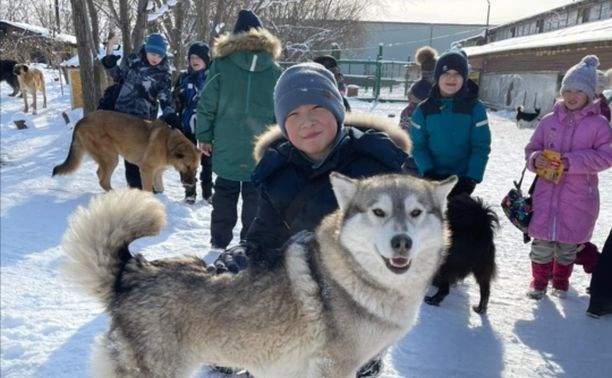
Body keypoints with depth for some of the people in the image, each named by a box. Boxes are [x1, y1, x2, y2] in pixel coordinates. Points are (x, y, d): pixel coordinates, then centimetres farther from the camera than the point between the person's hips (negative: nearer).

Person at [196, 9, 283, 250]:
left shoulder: (222, 63, -3)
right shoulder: (274, 69, 2)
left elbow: (207, 104, -3)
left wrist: (204, 136, 7)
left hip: (227, 146, 0)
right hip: (262, 148, 0)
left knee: (225, 192, 14)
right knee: (254, 196, 8)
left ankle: (220, 239, 20)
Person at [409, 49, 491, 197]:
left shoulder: (475, 108, -5)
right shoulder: (424, 109, -2)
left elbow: (481, 147, -7)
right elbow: (418, 145, -2)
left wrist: (471, 178, -17)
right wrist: (428, 172, -16)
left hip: (461, 180, -1)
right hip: (432, 179, 1)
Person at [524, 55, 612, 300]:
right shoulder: (549, 120, 4)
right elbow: (531, 149, 10)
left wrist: (573, 161, -20)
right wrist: (535, 160, -13)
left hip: (578, 197, -1)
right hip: (547, 192, 1)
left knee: (568, 243, 12)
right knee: (542, 241, 3)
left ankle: (561, 281, 34)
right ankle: (539, 280, 23)